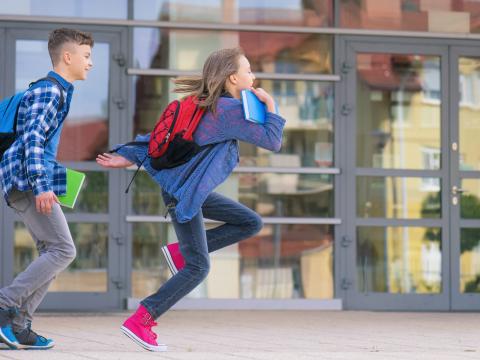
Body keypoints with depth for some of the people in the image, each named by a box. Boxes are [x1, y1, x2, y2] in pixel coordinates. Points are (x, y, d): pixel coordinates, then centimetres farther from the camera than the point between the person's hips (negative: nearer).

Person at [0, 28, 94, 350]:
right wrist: (41, 186, -29)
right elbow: (33, 138, -21)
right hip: (28, 180, -10)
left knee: (53, 252, 7)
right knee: (63, 250, -13)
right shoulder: (49, 91, -10)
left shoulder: (57, 90, 21)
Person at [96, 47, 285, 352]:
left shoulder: (204, 105, 10)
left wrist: (127, 158, 10)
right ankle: (140, 321, -4)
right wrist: (270, 105, -6)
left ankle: (181, 252, 10)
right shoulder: (230, 109, -18)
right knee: (198, 268, -6)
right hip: (184, 193, -10)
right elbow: (273, 142, -16)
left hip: (192, 190, 10)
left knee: (251, 223, 10)